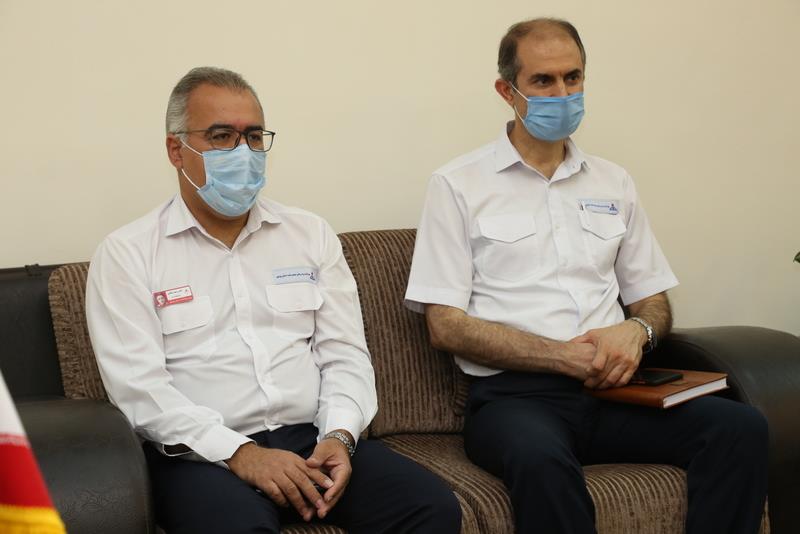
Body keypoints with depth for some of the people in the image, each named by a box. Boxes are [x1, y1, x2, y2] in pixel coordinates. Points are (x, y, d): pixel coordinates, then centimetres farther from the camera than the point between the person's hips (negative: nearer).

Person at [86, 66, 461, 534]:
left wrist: (339, 435, -9)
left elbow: (344, 354, 10)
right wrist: (239, 452, -17)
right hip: (202, 454, -3)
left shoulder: (311, 234, 15)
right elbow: (137, 385, -7)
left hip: (312, 438, 4)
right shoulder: (127, 253, 3)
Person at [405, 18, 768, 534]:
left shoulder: (614, 182, 18)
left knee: (742, 428, -21)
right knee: (542, 460, -38)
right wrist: (562, 356, -14)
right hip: (513, 393, -4)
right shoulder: (458, 185, 3)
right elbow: (445, 326, -4)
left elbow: (653, 301, 20)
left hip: (610, 388, 5)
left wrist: (636, 330, -5)